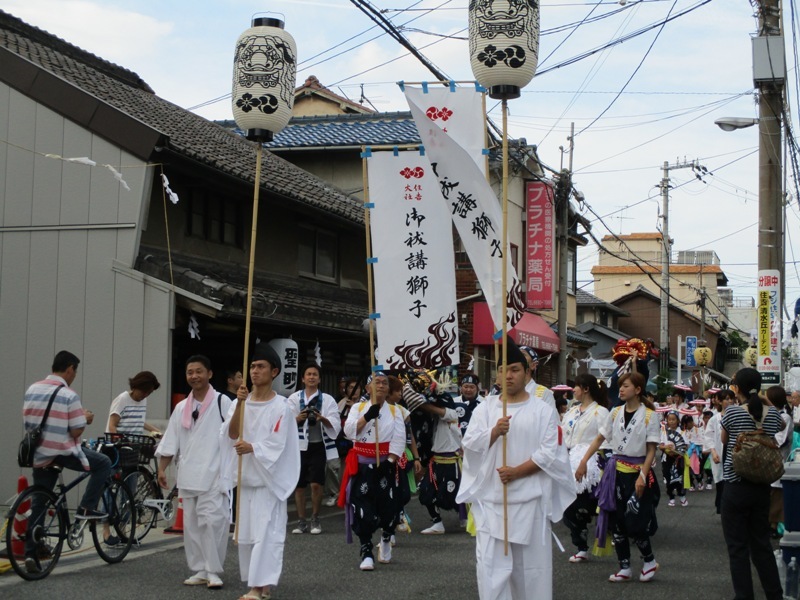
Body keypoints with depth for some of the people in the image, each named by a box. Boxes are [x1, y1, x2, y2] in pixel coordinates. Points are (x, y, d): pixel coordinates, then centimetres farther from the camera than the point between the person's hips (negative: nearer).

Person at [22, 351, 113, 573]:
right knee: (104, 463, 13)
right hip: (64, 452, -6)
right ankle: (87, 507, 5)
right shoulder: (69, 395, -13)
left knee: (38, 506, 12)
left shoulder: (31, 390, 6)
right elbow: (76, 431, -13)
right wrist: (85, 418, 6)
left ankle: (30, 553, 6)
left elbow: (27, 423, 13)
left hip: (39, 455, 6)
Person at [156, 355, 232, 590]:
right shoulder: (181, 407, 13)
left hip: (214, 475, -5)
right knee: (191, 524, 8)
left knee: (212, 521, -11)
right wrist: (162, 468, 9)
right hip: (189, 476, 5)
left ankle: (213, 571, -2)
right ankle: (200, 570, 17)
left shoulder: (222, 402, -2)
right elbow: (170, 441, 14)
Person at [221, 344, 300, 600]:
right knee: (245, 532, 9)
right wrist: (240, 403, -18)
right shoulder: (241, 401, 7)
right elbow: (232, 434, -6)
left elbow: (276, 444, -13)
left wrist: (252, 448, -30)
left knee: (266, 532, -10)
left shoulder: (281, 406, -6)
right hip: (245, 476, 6)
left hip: (269, 477, -5)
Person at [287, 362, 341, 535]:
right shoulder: (294, 398, 4)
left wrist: (322, 419, -21)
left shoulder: (327, 400, 4)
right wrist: (297, 419, -22)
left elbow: (335, 425, -3)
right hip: (299, 445, 1)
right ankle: (301, 522, 17)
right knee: (299, 485, 6)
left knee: (316, 484, -8)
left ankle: (315, 520, 9)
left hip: (318, 446, -1)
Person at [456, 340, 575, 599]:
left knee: (531, 563, 6)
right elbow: (469, 445, -1)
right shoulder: (485, 408, 6)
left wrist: (517, 471, -15)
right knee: (490, 564, -3)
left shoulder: (543, 411, 0)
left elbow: (550, 453, -6)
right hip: (491, 500, 1)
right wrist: (494, 432, -18)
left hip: (530, 500, -1)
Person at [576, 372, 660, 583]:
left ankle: (649, 560, 17)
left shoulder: (649, 415, -7)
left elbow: (651, 450, -8)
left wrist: (642, 476, -17)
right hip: (616, 470, 5)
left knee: (635, 522, -8)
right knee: (616, 520, 4)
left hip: (637, 470, -5)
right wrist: (583, 462, 2)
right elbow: (600, 439, 9)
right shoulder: (615, 413, 6)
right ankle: (624, 568, 14)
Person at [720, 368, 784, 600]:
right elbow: (781, 425, 26)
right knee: (762, 544, 15)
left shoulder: (732, 412, -12)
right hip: (762, 487, 5)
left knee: (738, 547, 2)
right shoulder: (772, 413, 0)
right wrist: (768, 404, 20)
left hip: (736, 487, -5)